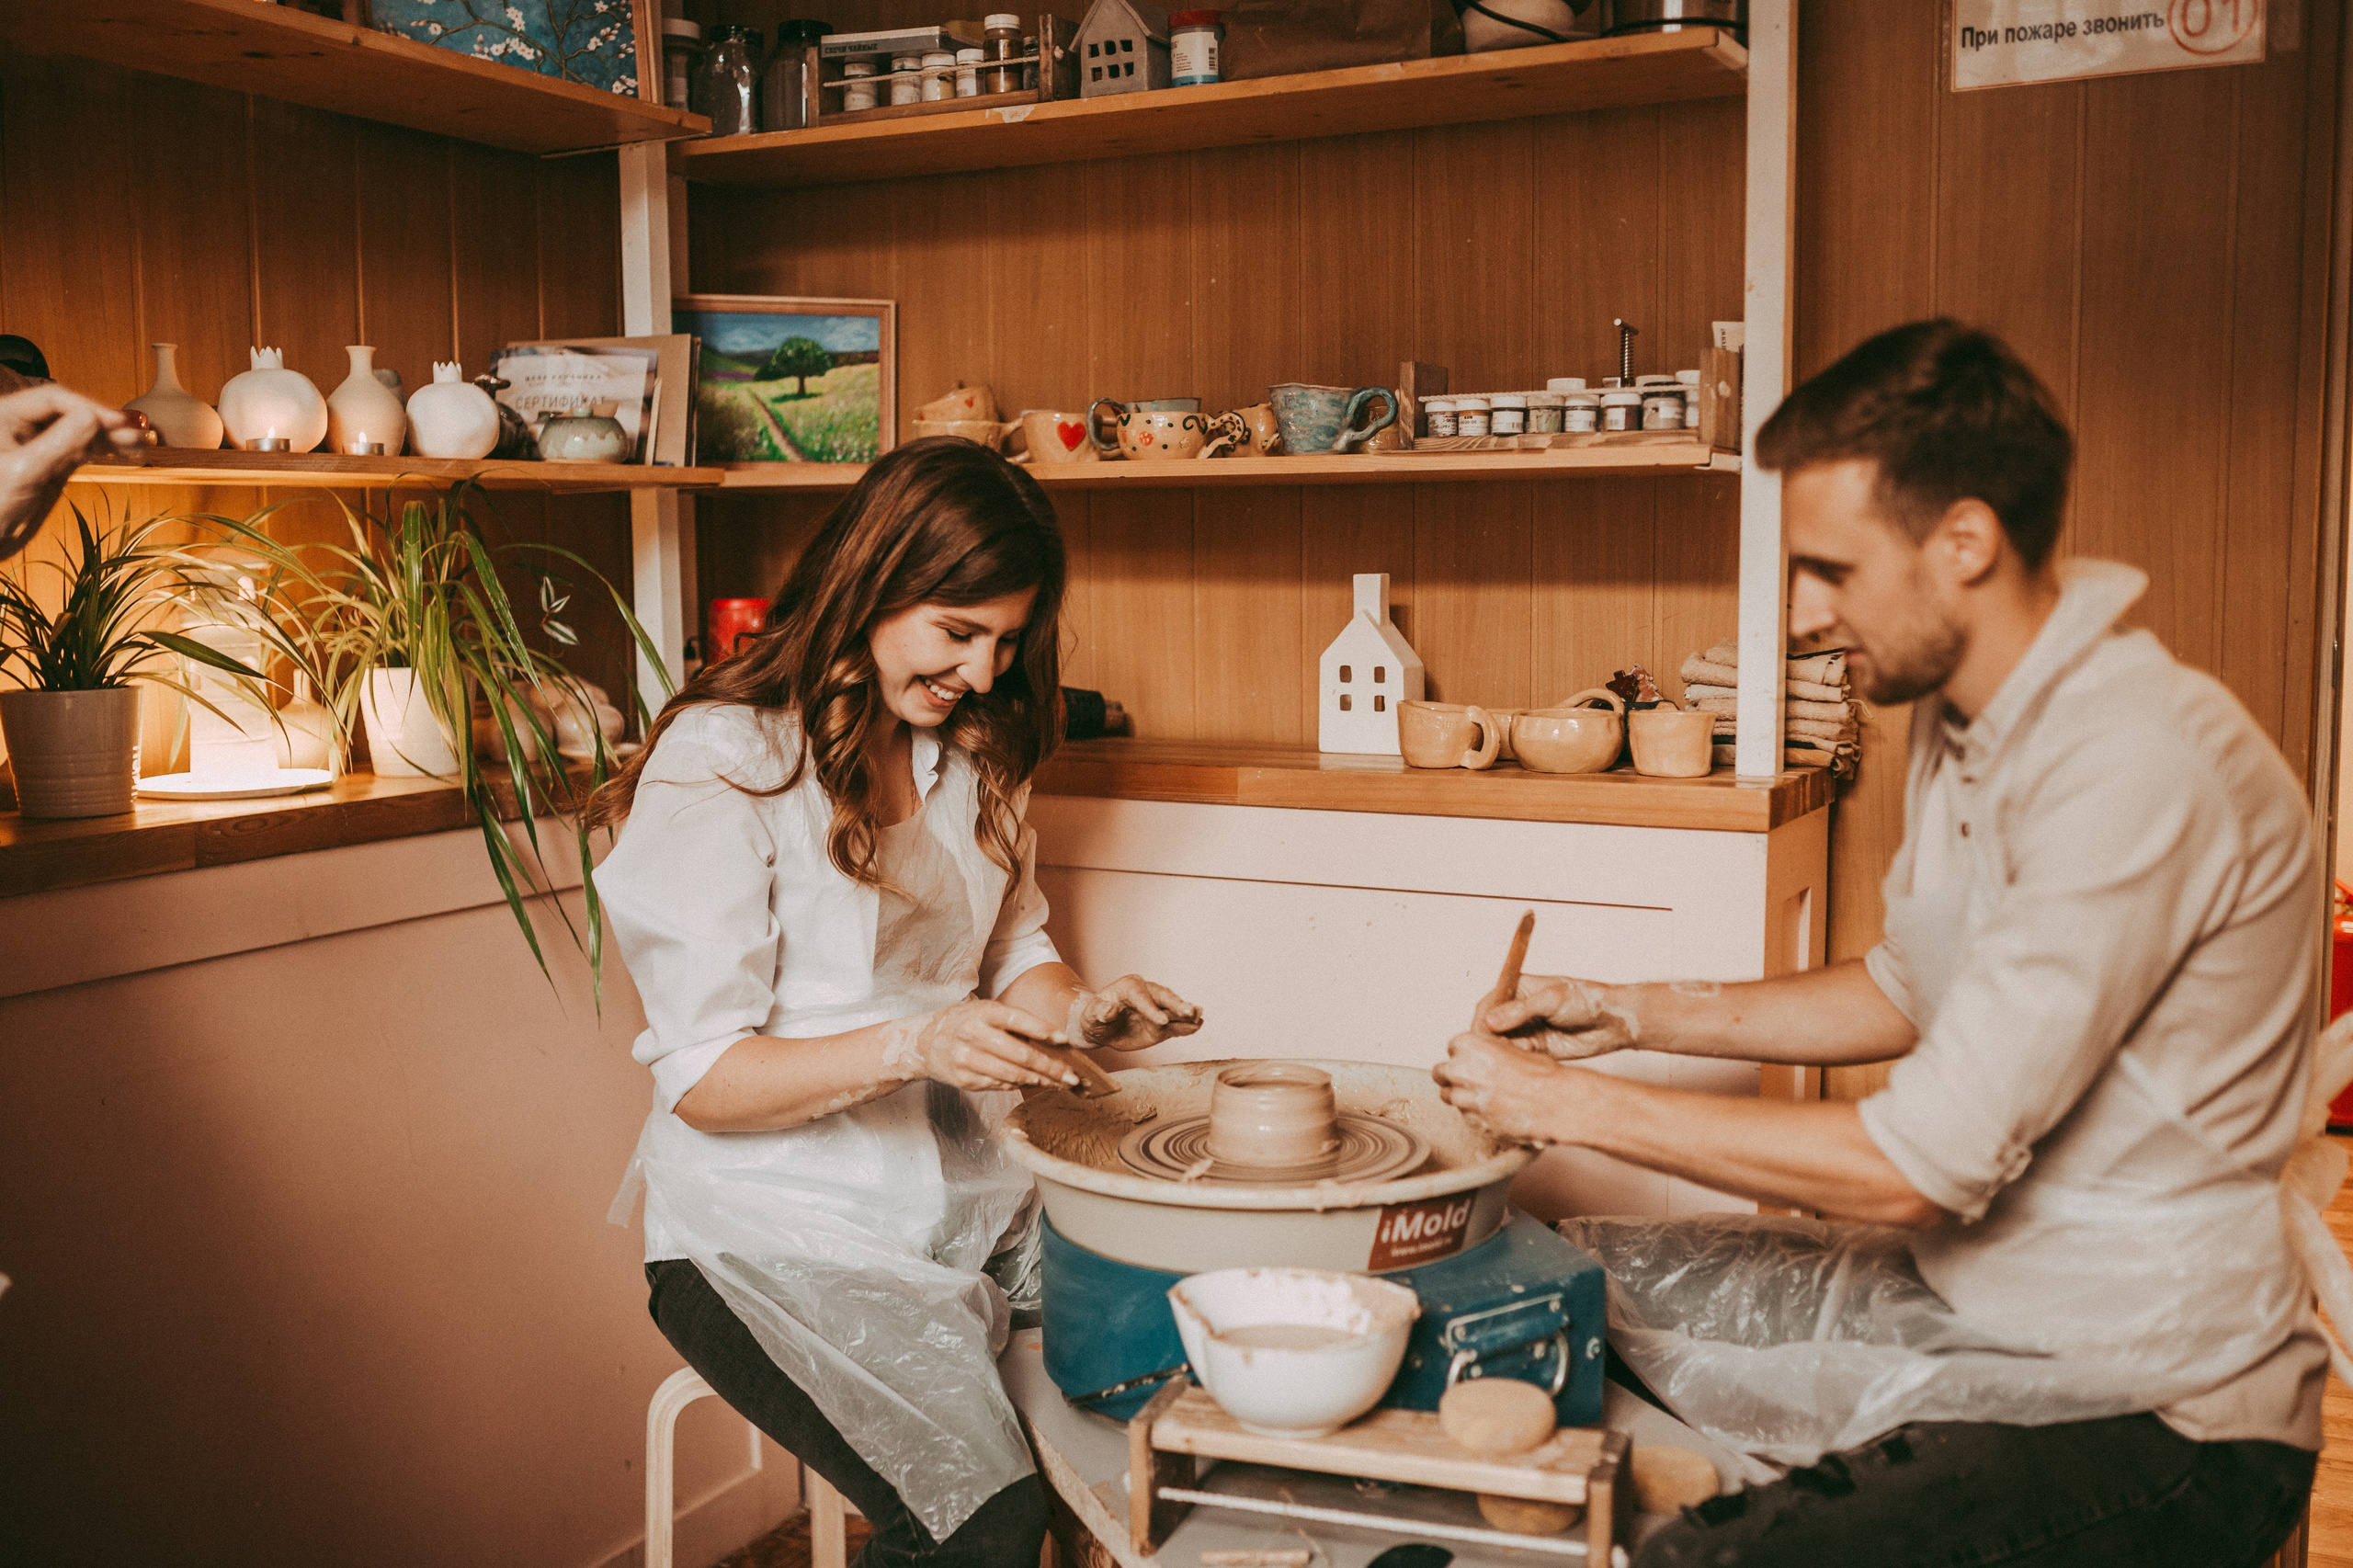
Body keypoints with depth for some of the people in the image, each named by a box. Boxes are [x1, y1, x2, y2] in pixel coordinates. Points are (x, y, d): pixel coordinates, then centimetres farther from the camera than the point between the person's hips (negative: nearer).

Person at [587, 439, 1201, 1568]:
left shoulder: (969, 751, 11)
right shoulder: (721, 762, -12)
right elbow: (700, 1079, -14)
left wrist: (1077, 1009, -3)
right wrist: (910, 1048, -28)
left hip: (961, 1195, 7)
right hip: (775, 1225, -6)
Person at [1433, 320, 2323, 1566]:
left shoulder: (2136, 770, -26)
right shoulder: (1965, 719, 4)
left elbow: (1922, 1167, -26)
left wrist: (1573, 1105, -17)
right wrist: (1637, 1015, 8)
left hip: (2150, 1414, -9)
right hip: (1972, 1299, 9)